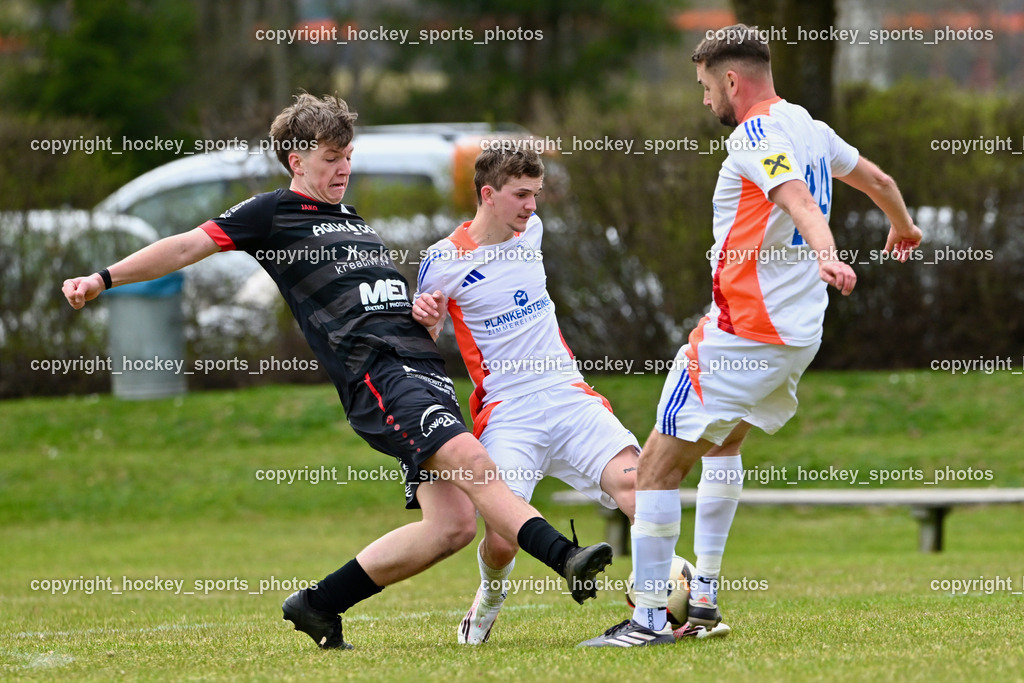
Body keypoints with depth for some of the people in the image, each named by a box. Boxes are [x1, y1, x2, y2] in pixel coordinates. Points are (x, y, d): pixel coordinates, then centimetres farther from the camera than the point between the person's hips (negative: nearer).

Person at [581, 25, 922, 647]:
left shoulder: (755, 136, -15)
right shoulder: (810, 129, 12)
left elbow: (801, 201, -32)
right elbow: (877, 180, 28)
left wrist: (826, 255, -51)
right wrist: (903, 228, 49)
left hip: (744, 333, -10)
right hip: (801, 332, 10)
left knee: (660, 464, -7)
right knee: (724, 439, 31)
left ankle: (649, 617, -9)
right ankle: (704, 591, 30)